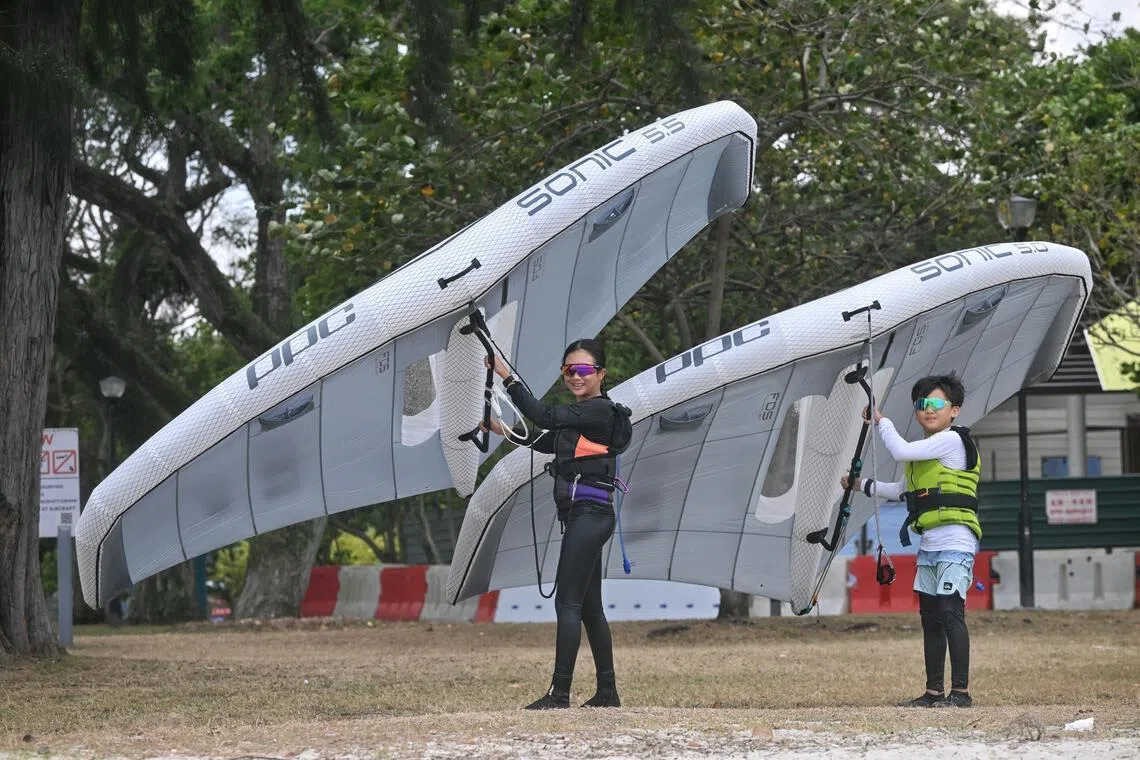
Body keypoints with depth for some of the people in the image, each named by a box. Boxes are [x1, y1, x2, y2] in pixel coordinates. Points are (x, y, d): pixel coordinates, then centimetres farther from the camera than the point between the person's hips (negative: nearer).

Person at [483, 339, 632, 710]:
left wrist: (507, 377, -23)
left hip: (589, 514, -10)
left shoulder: (600, 411, -12)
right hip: (584, 515, 10)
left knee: (567, 602, -11)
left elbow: (545, 416, -22)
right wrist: (507, 431, 22)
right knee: (589, 606, 13)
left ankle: (560, 693, -12)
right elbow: (550, 442, 31)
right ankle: (607, 692, 18)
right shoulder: (583, 413, 17)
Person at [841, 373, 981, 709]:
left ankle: (961, 691, -18)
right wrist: (864, 485, 38)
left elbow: (901, 451, -16)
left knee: (950, 611, -16)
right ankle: (934, 692, 16)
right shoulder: (926, 450, 21)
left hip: (955, 543, -10)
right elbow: (904, 491, 36)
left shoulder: (952, 439, -8)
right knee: (930, 618, 11)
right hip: (929, 544, 10)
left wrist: (881, 421, 0)